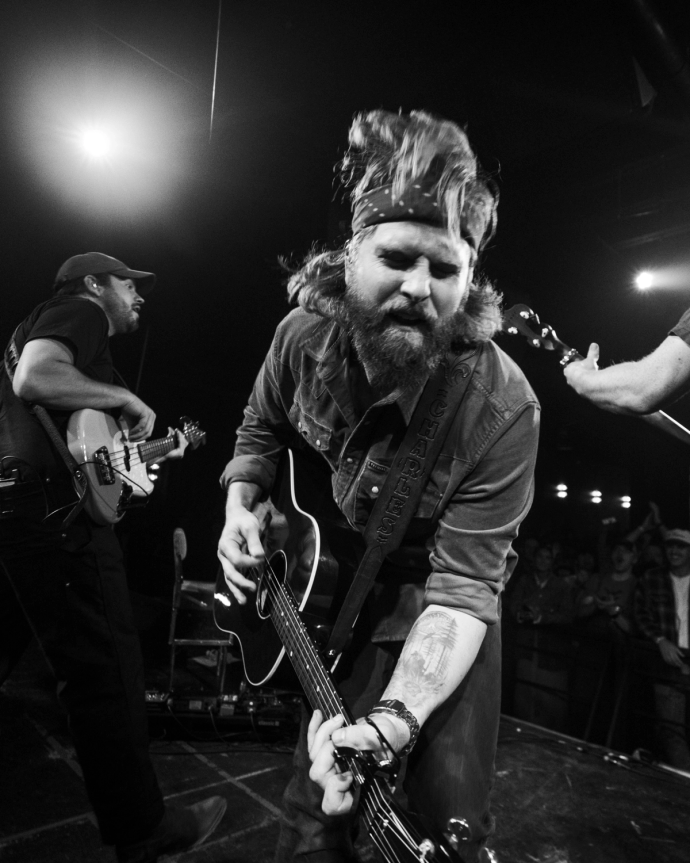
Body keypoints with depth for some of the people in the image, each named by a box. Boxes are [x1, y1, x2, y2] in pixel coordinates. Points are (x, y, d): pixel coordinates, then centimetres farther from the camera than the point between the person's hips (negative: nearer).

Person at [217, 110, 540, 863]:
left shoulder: (501, 409, -30)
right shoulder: (304, 334, -16)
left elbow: (462, 591, -27)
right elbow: (261, 427, 5)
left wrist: (396, 719, -38)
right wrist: (240, 508, -9)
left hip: (426, 612, -2)